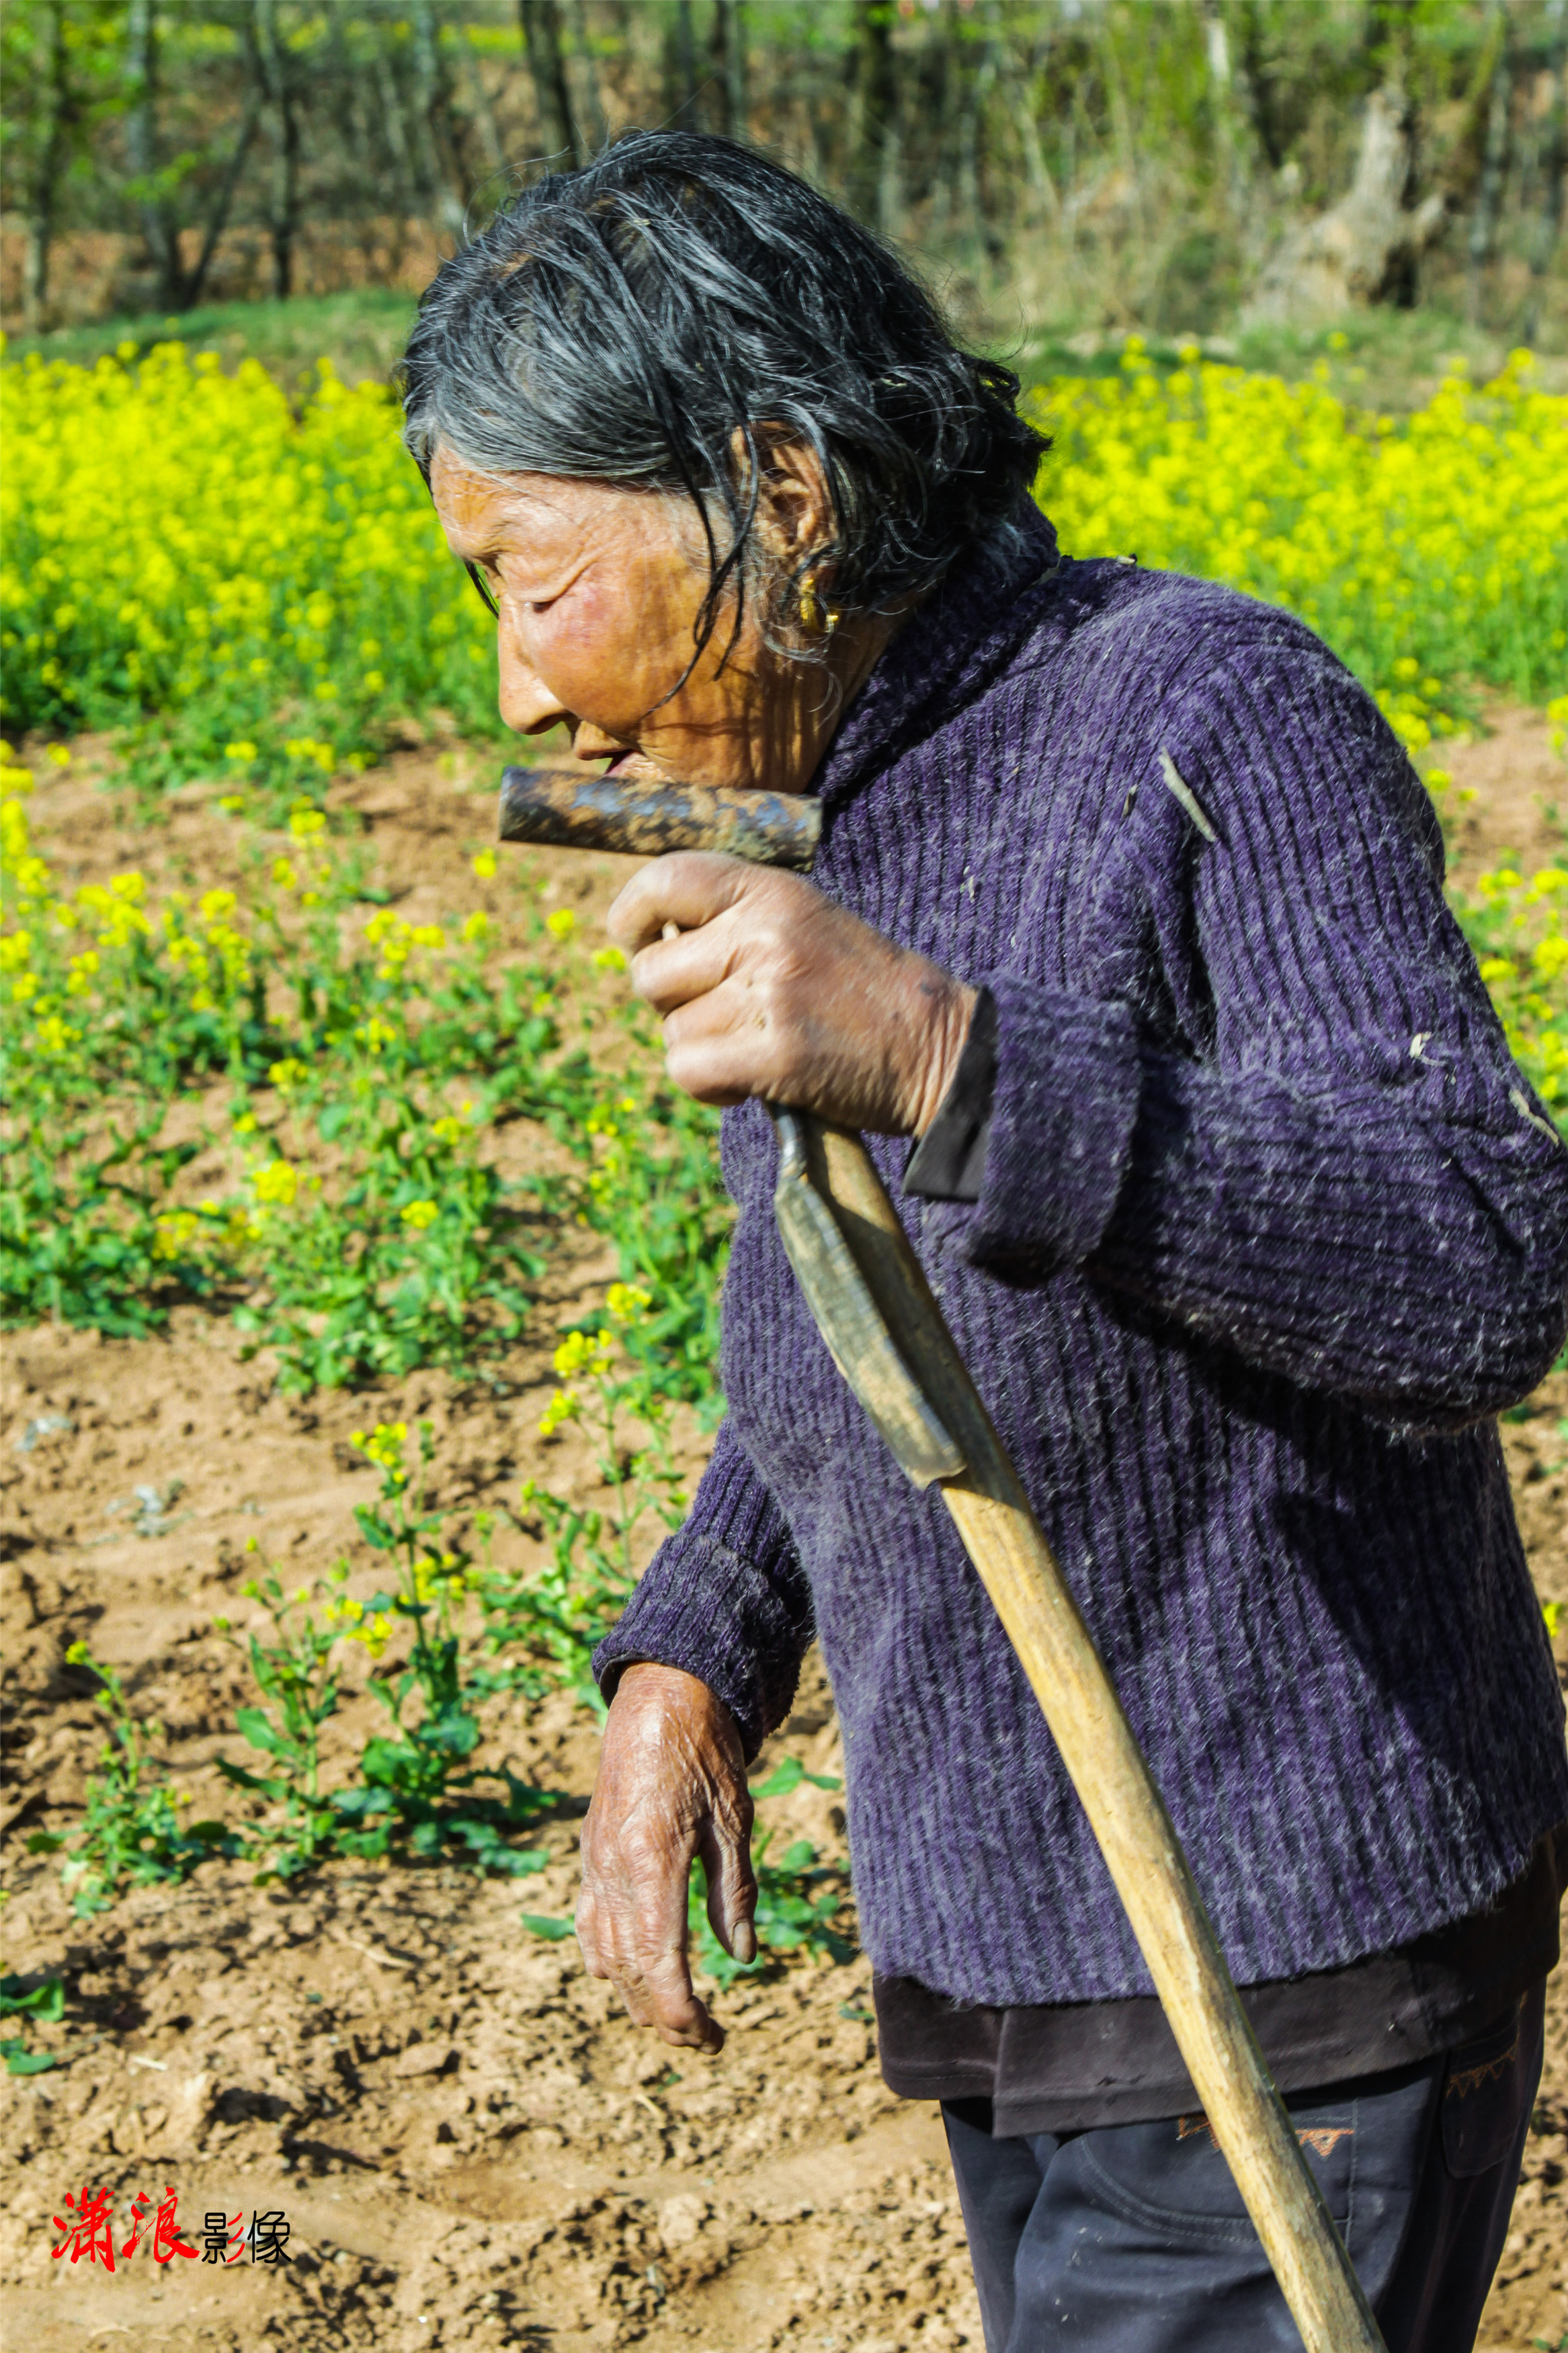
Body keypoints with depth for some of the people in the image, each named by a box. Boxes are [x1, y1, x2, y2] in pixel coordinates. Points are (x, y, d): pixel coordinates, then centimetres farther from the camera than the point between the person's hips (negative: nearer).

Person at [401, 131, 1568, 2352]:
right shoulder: (816, 828, 6)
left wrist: (948, 1063, -39)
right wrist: (690, 1663, 3)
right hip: (1028, 1949, 8)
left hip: (1289, 1979, -8)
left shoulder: (1207, 716, -18)